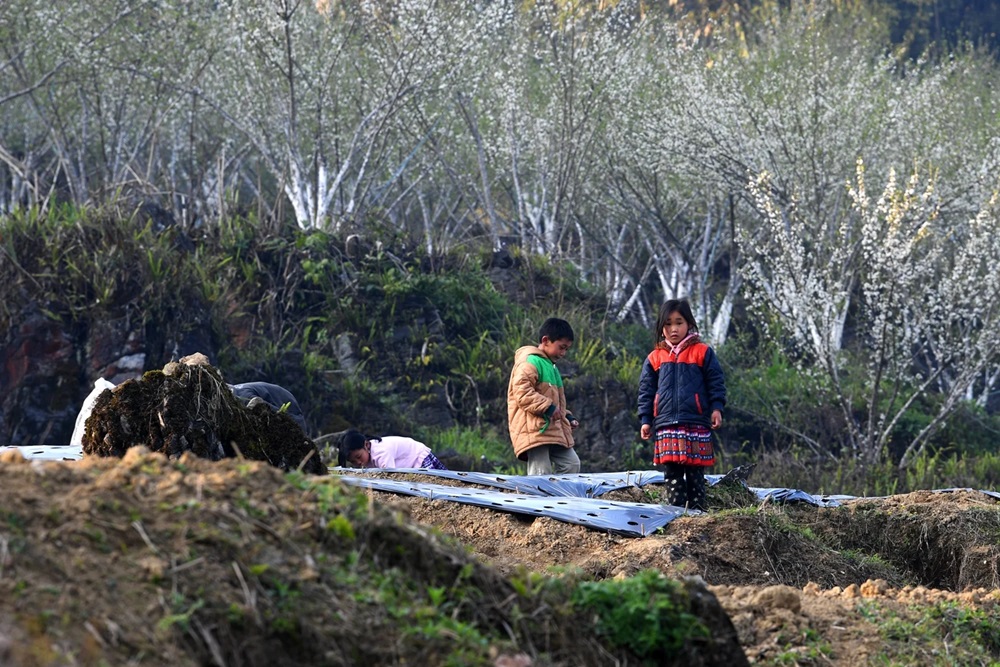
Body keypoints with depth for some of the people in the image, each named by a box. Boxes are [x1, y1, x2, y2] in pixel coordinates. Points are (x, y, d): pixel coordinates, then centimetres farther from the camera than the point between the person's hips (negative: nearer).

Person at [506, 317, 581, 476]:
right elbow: (522, 392, -21)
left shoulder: (551, 367, 25)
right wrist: (547, 407, -24)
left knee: (572, 464, 5)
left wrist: (568, 417, 18)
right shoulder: (530, 362, -8)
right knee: (541, 474, -14)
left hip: (554, 430, 10)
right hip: (535, 430, -10)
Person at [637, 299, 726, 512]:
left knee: (695, 472, 1)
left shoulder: (703, 353, 4)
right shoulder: (655, 358, 11)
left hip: (697, 424, -2)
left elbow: (716, 382, 5)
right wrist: (645, 420, 7)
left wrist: (716, 408, -5)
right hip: (666, 425, 2)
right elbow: (646, 391, 13)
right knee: (672, 472, 0)